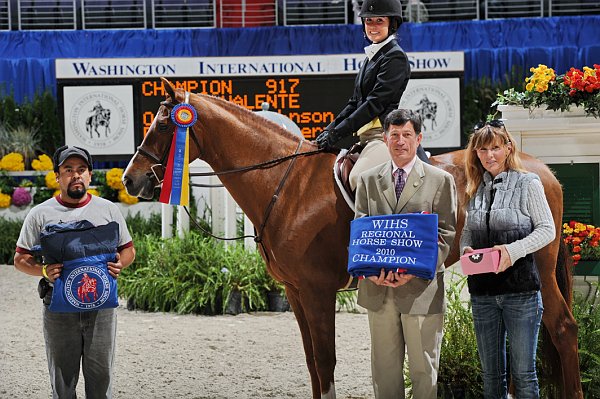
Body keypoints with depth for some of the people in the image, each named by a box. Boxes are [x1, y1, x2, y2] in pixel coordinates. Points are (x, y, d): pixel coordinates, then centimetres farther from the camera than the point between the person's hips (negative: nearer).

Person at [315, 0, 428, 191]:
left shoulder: (395, 57, -8)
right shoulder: (371, 57, 21)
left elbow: (375, 103, -15)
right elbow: (355, 102, 22)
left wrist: (337, 132, -16)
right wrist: (330, 129, 9)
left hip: (385, 133, -10)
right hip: (365, 135, 10)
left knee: (358, 178, -32)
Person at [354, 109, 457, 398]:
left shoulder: (441, 180, 2)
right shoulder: (368, 180, 10)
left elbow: (446, 234, -4)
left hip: (421, 288, -3)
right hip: (378, 288, 3)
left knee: (424, 368, 3)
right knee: (384, 367, 11)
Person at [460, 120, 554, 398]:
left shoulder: (527, 183, -3)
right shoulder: (476, 190, 12)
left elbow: (547, 229, -6)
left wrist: (514, 250, -20)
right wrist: (466, 249, -5)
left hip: (520, 290, -5)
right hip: (482, 291, 5)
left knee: (523, 373, -2)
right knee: (491, 373, 10)